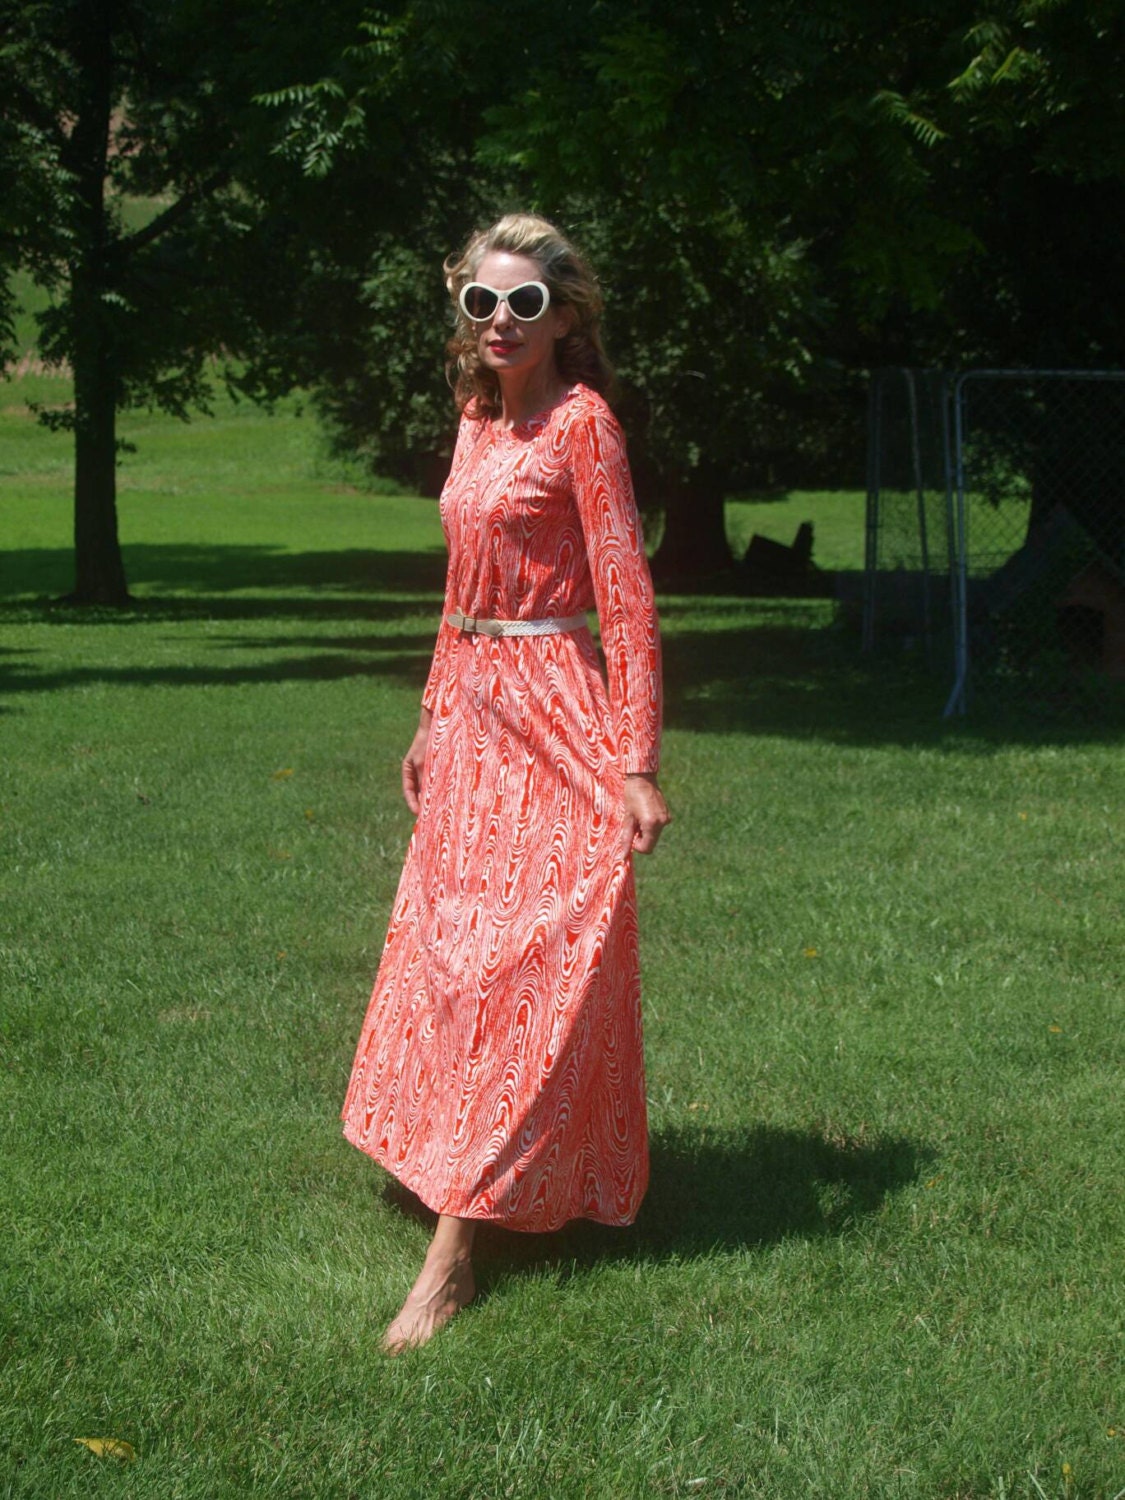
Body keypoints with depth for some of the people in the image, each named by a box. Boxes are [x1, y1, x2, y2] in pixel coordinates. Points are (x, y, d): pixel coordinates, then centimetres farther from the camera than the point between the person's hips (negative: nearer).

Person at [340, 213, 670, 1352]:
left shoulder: (580, 420, -10)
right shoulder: (477, 420, 12)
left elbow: (627, 600, -13)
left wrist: (636, 763, -17)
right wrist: (431, 722, 21)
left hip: (551, 707, -8)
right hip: (470, 712, 8)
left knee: (516, 963, -7)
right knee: (453, 943, 12)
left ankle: (452, 1255, -8)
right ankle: (485, 1170, 28)